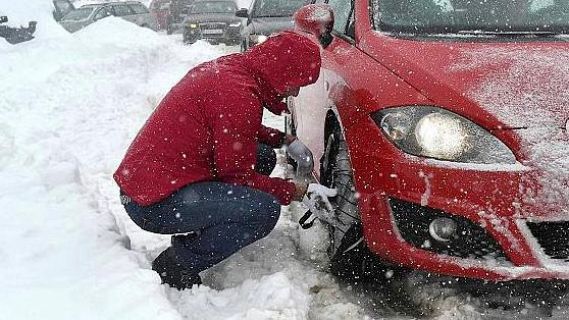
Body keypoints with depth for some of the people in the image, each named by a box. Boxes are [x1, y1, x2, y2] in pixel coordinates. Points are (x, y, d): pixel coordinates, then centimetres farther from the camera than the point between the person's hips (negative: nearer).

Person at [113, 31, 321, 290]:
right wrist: (291, 191, -2)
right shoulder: (238, 93, -22)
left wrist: (282, 139, 16)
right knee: (265, 209, -23)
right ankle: (176, 267, -6)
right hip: (154, 203, -10)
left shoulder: (228, 67, 7)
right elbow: (237, 176, -16)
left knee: (263, 157, 12)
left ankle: (191, 238, 14)